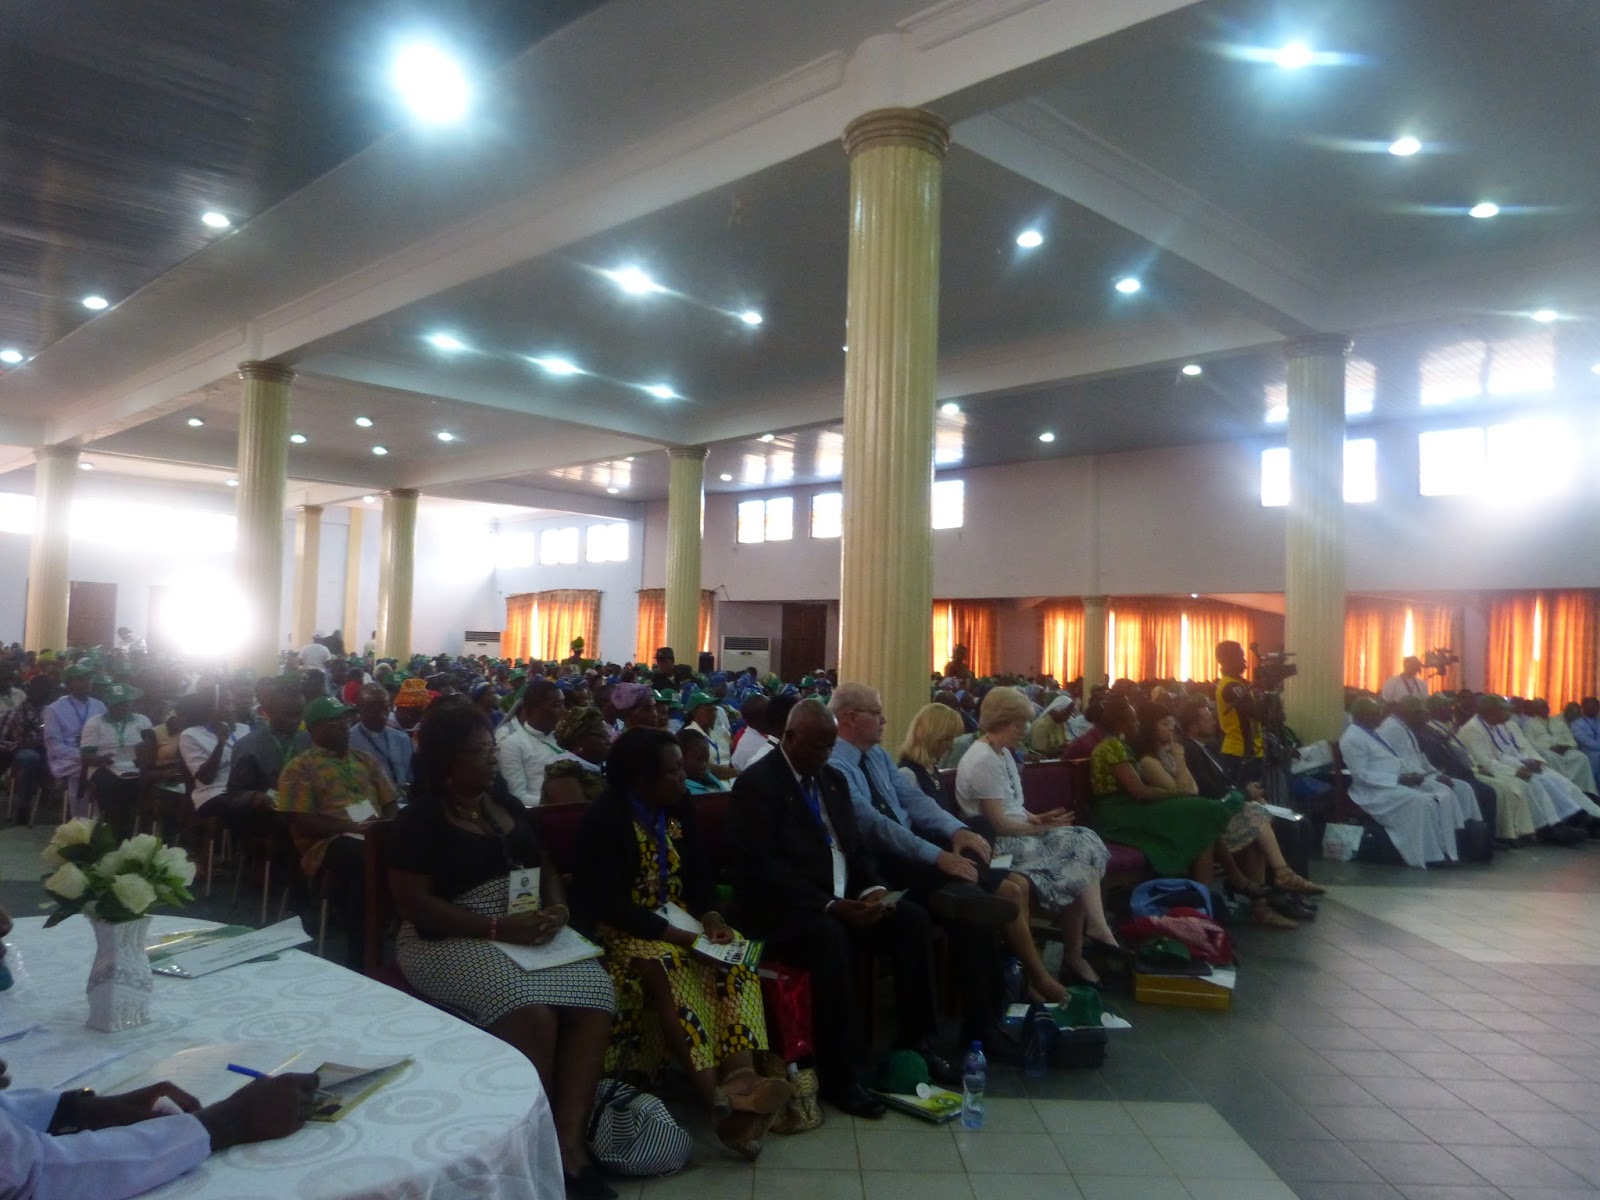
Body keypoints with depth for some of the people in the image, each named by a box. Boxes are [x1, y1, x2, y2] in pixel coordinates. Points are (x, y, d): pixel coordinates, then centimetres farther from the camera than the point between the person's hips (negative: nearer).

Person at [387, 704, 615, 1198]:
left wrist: (555, 907, -7)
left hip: (527, 930, 6)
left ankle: (570, 1140, -18)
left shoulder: (507, 804, 13)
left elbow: (545, 866, 17)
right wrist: (498, 927, -22)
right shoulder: (420, 819, -6)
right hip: (452, 939, -6)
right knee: (530, 1012, -32)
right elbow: (414, 903, -14)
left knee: (593, 998, -20)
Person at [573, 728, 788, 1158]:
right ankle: (718, 1099, -38)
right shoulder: (603, 819, -15)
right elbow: (608, 903, -21)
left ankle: (740, 1078, -37)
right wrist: (675, 935, -26)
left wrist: (710, 917, -15)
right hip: (622, 927, -6)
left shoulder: (679, 807, 6)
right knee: (667, 968, -36)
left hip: (677, 918, 6)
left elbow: (699, 872, 6)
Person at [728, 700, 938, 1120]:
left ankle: (912, 1043, 0)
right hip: (781, 908, -8)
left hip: (843, 900, 8)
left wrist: (872, 889, -4)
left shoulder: (832, 779, 15)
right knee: (829, 937, -36)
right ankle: (838, 1077, -25)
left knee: (913, 919, -11)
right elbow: (764, 867, -19)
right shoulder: (756, 784, -10)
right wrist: (829, 905, -25)